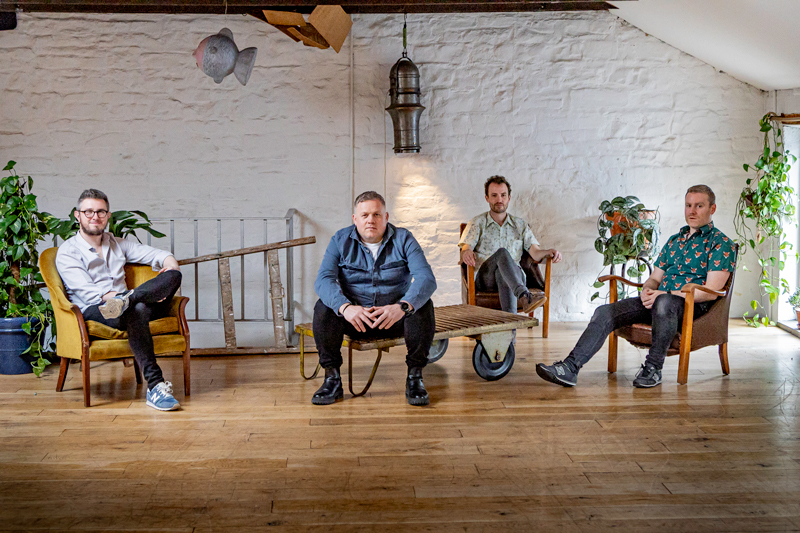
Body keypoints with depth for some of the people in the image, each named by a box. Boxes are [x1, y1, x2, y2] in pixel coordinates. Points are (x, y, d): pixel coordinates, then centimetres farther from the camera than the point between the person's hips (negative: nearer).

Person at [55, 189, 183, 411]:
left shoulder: (118, 244, 24)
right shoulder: (67, 252, 5)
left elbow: (158, 254, 18)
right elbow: (89, 293, -10)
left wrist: (170, 265, -10)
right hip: (93, 312, -5)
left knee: (173, 274, -19)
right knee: (137, 311, -40)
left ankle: (127, 300, -45)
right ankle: (155, 386, -48)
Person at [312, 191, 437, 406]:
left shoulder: (403, 239, -3)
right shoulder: (341, 241, -1)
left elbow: (426, 278, -18)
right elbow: (323, 280, -16)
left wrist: (403, 306, -40)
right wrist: (345, 307, -38)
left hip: (395, 317, 0)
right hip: (353, 317, 1)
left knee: (423, 306, -28)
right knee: (324, 307, -26)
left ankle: (415, 376, -14)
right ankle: (332, 378, -13)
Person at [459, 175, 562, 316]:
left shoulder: (520, 225, 20)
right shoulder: (477, 224, 13)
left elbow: (535, 253, 8)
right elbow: (465, 249, -3)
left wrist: (549, 252, -16)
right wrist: (466, 253, -29)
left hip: (514, 276, 1)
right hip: (484, 278, -1)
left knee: (502, 275, -38)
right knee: (502, 252, -34)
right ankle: (525, 298, -56)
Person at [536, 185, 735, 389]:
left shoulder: (721, 243, 1)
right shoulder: (675, 240, 25)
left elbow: (711, 292, -10)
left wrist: (667, 294, -17)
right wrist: (647, 290, -2)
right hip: (658, 299, 6)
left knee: (664, 303, -42)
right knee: (605, 312, -14)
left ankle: (653, 367, -25)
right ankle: (570, 368, -23)